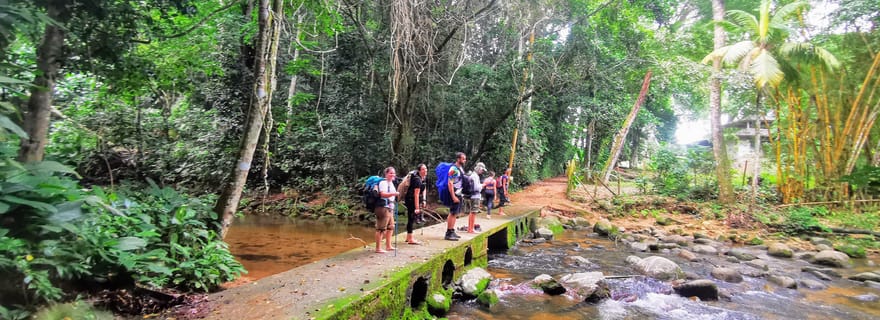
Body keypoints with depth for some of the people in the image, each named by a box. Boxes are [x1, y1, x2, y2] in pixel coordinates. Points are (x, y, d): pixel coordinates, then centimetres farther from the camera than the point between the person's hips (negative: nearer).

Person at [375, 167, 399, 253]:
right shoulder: (383, 182, -12)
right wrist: (394, 193, -37)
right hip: (383, 207, -10)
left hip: (390, 208, 10)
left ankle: (388, 246, 27)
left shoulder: (391, 183, 18)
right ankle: (378, 248, -2)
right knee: (381, 229, -7)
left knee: (390, 227, 17)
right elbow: (383, 194, -28)